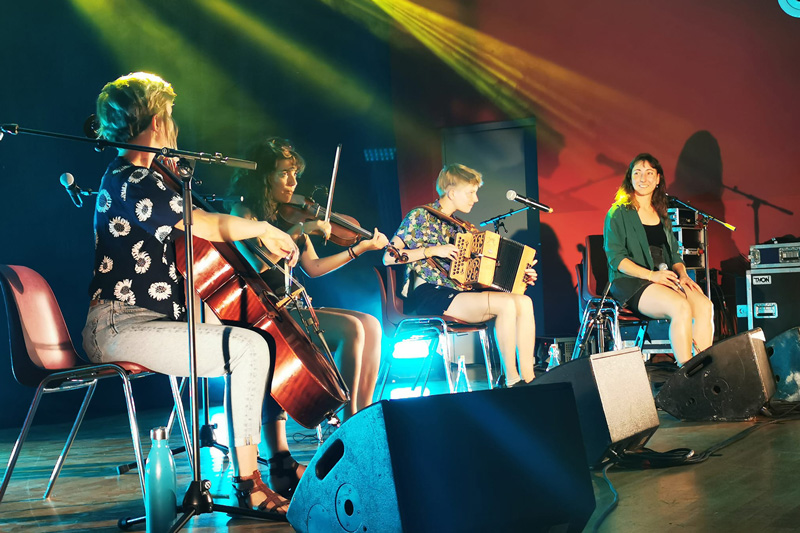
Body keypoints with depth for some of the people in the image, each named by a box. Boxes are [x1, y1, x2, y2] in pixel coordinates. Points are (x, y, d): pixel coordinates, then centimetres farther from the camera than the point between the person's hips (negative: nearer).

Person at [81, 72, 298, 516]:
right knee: (248, 347, -25)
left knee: (254, 335, 11)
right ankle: (248, 481, -20)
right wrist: (263, 229, -1)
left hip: (143, 321, 11)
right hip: (120, 327, -11)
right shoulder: (133, 183, -14)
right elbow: (211, 226, -17)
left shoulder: (125, 176, 20)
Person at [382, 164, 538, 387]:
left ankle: (528, 378, -17)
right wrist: (431, 251, -15)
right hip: (427, 294, -8)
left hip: (460, 291, 8)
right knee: (506, 304, -26)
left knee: (524, 302, -14)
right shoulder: (420, 216, 0)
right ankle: (511, 380, -17)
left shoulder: (459, 226, 21)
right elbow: (388, 258, -8)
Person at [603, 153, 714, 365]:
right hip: (630, 282, -6)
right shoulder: (618, 214, 2)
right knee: (682, 307, -32)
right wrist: (651, 275, -19)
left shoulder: (662, 216, 22)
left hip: (665, 279, 6)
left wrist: (682, 274, 0)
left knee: (705, 305, -23)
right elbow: (615, 258, -8)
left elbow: (674, 254, 23)